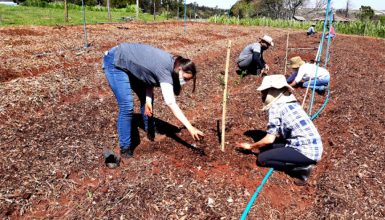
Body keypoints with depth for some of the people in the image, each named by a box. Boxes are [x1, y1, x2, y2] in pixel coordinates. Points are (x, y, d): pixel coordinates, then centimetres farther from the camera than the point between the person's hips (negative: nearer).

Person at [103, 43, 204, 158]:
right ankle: (125, 148, -2)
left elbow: (150, 75, 1)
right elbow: (171, 103, -37)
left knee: (145, 97, 12)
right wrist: (190, 128, -40)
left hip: (129, 62, 9)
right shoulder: (165, 70, -31)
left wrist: (148, 100, -13)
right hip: (115, 63, -9)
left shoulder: (171, 63, -5)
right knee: (127, 106, -16)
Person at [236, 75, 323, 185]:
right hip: (313, 147, 9)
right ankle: (302, 164, 8)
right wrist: (260, 146, 25)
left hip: (306, 151, -9)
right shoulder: (290, 103, 15)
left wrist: (250, 146, 5)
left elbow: (269, 139, -13)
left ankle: (302, 168, -4)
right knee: (266, 148, 13)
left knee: (262, 158, -5)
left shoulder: (275, 107, -11)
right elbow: (279, 135, 21)